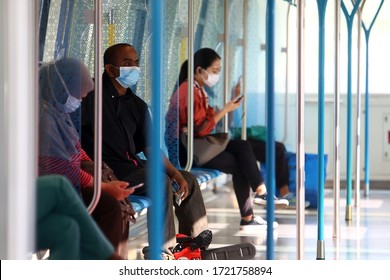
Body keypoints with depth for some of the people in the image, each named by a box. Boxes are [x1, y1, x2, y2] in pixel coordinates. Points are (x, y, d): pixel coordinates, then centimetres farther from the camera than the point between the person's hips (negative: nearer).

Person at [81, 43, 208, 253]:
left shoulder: (137, 105, 17)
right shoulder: (93, 94, -6)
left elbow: (150, 148, 14)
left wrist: (175, 173, -2)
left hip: (132, 164, 9)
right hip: (108, 169, -8)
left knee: (188, 180, 4)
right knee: (161, 182, -26)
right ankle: (163, 251, -22)